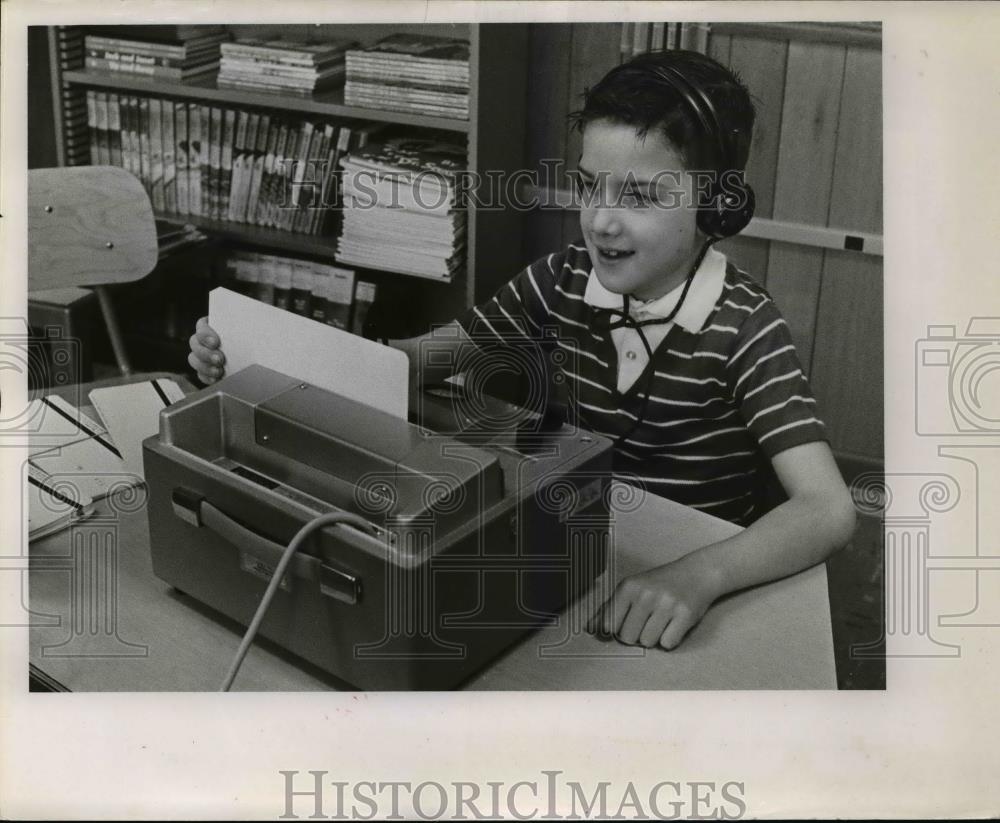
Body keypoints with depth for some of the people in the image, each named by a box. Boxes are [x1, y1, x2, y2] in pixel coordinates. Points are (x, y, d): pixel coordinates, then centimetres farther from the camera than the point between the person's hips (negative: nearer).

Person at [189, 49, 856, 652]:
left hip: (703, 591, -3)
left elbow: (829, 511, -26)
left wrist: (699, 576, -45)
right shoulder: (567, 280, -4)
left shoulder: (743, 327, -17)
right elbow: (422, 355, 4)